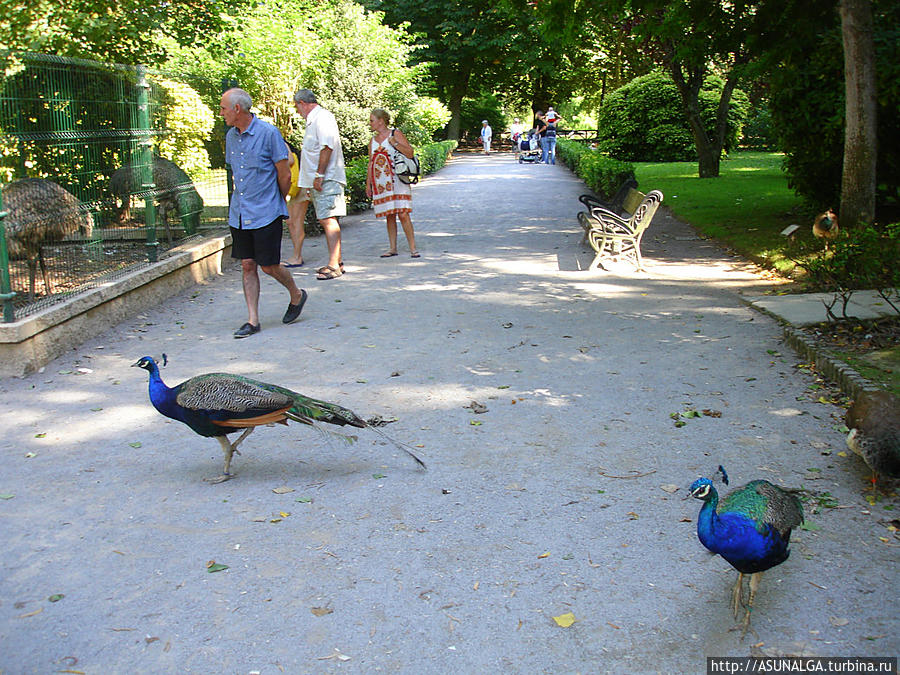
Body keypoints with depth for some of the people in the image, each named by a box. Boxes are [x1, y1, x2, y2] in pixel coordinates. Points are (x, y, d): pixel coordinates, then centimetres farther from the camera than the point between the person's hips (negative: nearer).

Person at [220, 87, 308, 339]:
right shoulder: (231, 136, 9)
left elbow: (284, 175, -6)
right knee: (247, 265, 4)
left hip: (266, 213, -6)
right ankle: (252, 320, 8)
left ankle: (297, 295, 25)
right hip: (239, 213, 6)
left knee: (269, 265, -3)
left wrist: (274, 203, 5)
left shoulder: (268, 133, -11)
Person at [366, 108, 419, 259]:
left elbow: (410, 153, -6)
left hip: (397, 180, -5)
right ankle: (392, 248, 12)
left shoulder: (396, 134, 0)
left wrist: (395, 143, -18)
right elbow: (370, 164, 19)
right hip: (380, 183, 5)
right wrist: (368, 184, 15)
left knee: (403, 214, -10)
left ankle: (412, 248, -5)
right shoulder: (373, 140, 15)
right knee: (389, 216, 6)